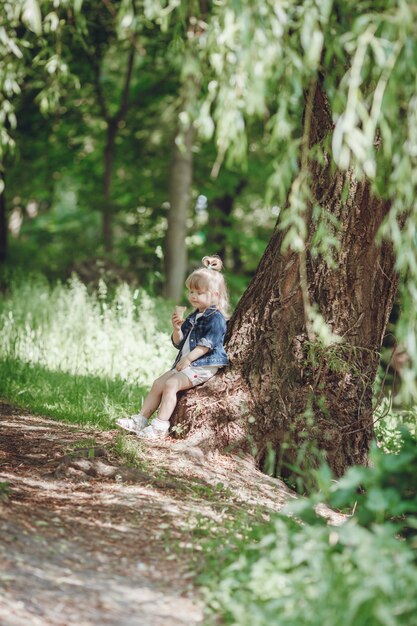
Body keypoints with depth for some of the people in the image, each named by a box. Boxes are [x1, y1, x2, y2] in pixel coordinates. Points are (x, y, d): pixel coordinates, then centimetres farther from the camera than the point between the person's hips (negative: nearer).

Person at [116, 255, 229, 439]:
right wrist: (177, 329, -1)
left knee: (171, 384, -24)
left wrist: (189, 358, -23)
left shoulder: (215, 317, -10)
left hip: (204, 366, -10)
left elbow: (207, 343, -19)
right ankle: (141, 419, 3)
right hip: (185, 364, 10)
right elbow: (179, 343, 19)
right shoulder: (193, 317, 19)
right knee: (158, 383, 2)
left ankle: (160, 426, -27)